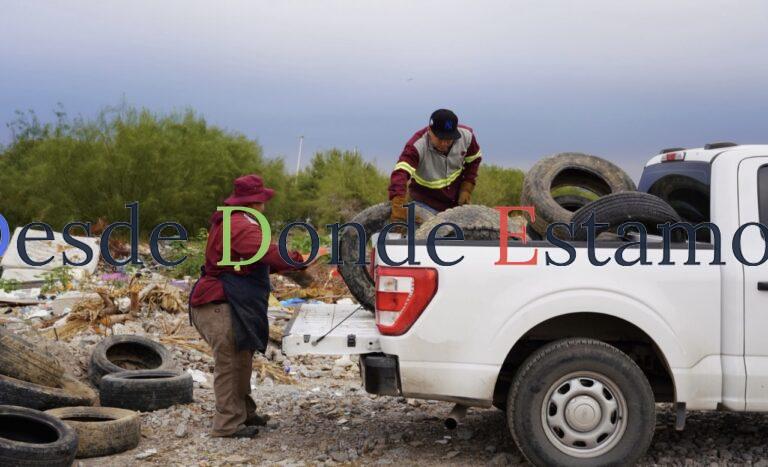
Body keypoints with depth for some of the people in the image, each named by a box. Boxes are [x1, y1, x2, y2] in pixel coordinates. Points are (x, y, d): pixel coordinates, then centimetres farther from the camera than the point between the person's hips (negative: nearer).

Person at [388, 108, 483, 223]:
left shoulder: (466, 135, -18)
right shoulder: (417, 146, -32)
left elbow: (473, 160, 3)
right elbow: (400, 173, -46)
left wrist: (467, 188, -8)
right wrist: (398, 207, -60)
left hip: (456, 201, 4)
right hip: (425, 202, -4)